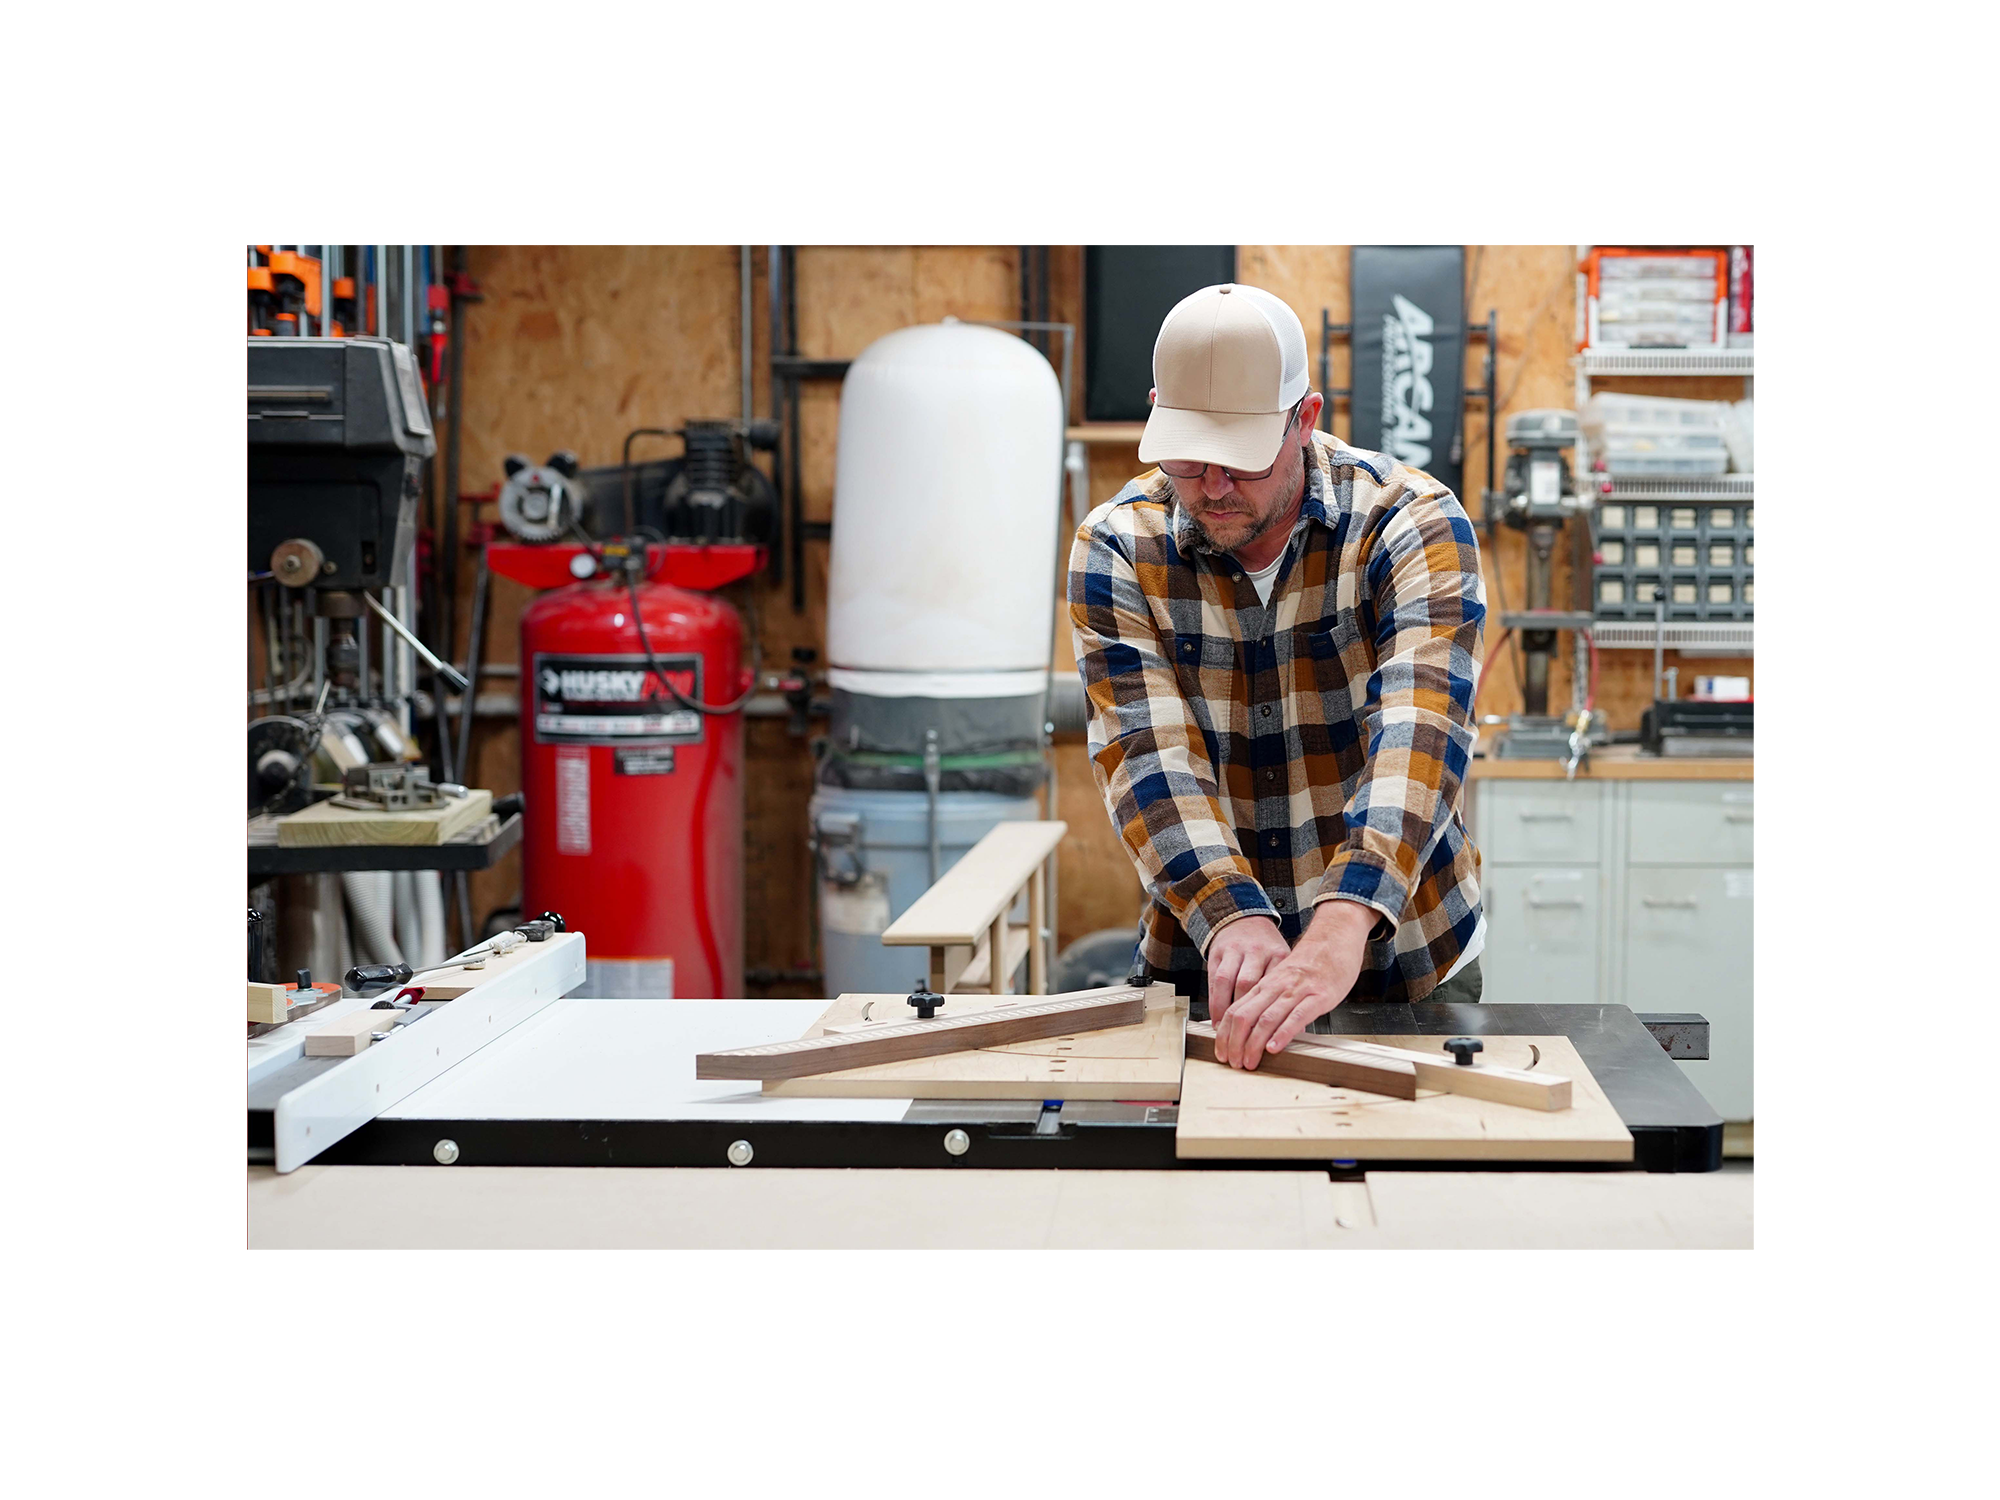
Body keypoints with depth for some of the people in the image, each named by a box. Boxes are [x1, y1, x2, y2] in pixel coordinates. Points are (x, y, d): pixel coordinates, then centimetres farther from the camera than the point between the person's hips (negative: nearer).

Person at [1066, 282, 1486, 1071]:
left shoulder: (1413, 524, -12)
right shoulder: (1116, 547, -6)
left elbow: (1418, 737, -26)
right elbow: (1149, 753, -16)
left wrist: (1340, 931, -41)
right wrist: (1234, 920, -33)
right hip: (1200, 968, 1)